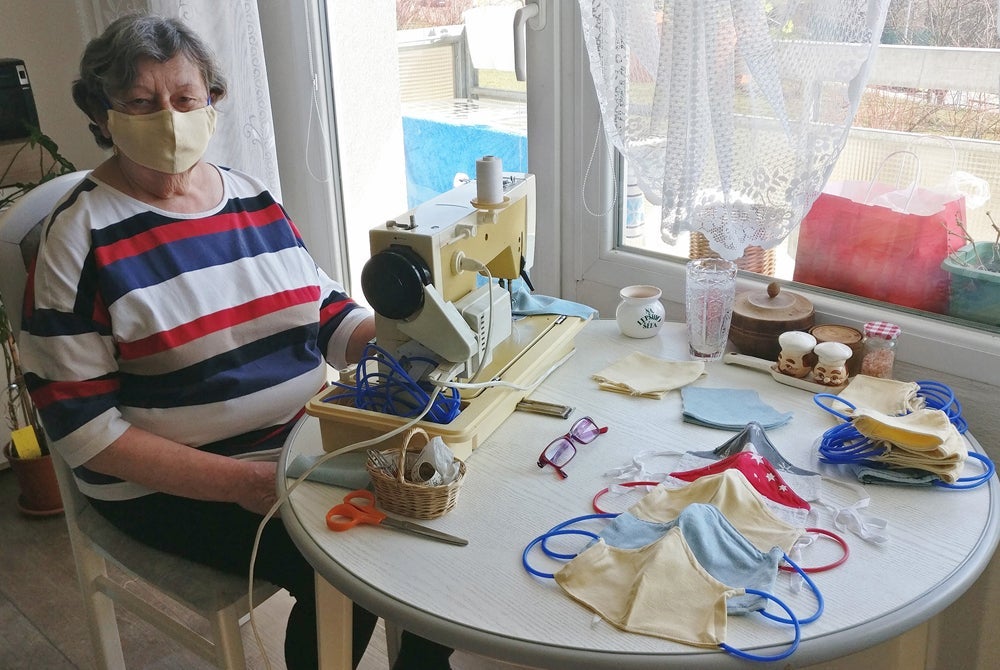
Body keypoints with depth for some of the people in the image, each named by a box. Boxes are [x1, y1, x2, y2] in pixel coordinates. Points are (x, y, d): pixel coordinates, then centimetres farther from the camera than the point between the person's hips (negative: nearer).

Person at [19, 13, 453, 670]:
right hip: (175, 484, -6)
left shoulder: (256, 198, 5)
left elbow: (328, 311, 12)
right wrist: (240, 482, -22)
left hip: (307, 439, 6)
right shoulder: (83, 237, -12)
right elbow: (80, 425, -15)